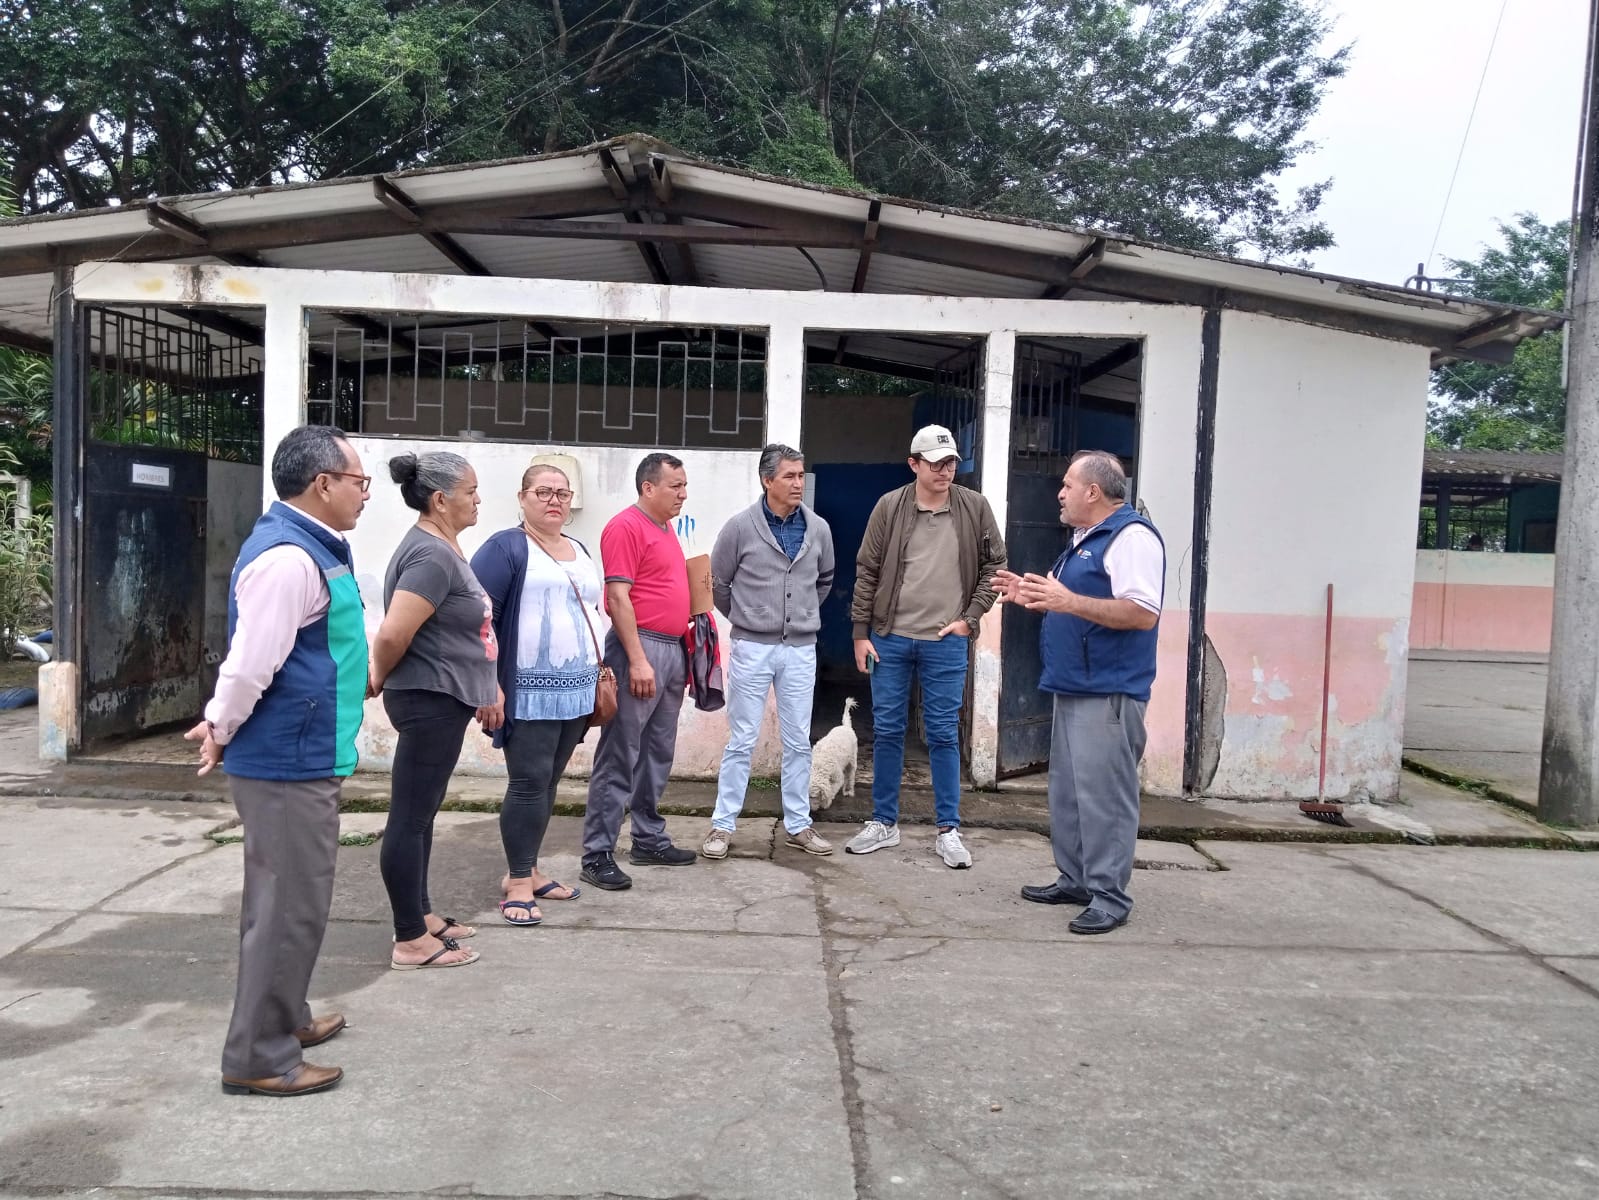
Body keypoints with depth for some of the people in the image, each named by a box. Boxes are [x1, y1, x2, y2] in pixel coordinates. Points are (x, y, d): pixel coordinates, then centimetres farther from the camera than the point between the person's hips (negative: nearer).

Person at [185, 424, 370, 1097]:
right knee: (291, 906, 0)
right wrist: (223, 733, -8)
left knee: (284, 898, 22)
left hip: (302, 756, 10)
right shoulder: (288, 558, -22)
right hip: (288, 762, -10)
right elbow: (250, 665, -24)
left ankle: (284, 1017, 39)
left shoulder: (315, 546, 12)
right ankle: (258, 1058, 13)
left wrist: (223, 726, 20)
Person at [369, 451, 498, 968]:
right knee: (410, 817, -2)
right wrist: (379, 680, -9)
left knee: (421, 813, 17)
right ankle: (410, 940, 7)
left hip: (444, 700, 10)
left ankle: (420, 915, 30)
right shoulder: (431, 555, -20)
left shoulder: (445, 549, 13)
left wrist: (488, 686, 20)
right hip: (430, 702, -10)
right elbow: (392, 635, -27)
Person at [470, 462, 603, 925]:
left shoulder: (580, 552, 18)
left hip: (576, 691, 7)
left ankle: (526, 870, 21)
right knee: (529, 783, -6)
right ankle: (518, 883, 4)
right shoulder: (506, 547, -6)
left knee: (548, 783, 10)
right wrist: (487, 683, -18)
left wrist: (602, 672, 20)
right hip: (529, 693, -7)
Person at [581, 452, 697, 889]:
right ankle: (597, 855, -1)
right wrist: (638, 660, -21)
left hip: (673, 648, 9)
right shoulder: (626, 526, -10)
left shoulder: (666, 528, 17)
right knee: (619, 756, -6)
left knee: (658, 753, 15)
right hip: (641, 648, -9)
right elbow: (618, 596, -17)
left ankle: (650, 840, 25)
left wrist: (681, 650, 18)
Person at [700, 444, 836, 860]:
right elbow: (718, 584, 4)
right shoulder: (740, 527, -7)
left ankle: (798, 825, 22)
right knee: (741, 741, 3)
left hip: (801, 650, 3)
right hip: (752, 648, -3)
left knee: (798, 742, 10)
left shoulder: (818, 529, 2)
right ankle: (723, 825, 14)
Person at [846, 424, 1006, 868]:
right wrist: (861, 633, -1)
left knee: (944, 734, 5)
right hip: (890, 638, 1)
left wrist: (970, 617, -1)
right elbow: (867, 572, 1)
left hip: (946, 642, -1)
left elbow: (995, 565, 7)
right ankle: (884, 823, 22)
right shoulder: (889, 507, -2)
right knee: (887, 731, 8)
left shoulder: (975, 508, -1)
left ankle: (948, 830, 15)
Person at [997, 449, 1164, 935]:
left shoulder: (1132, 537, -14)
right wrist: (1037, 597, 14)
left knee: (1104, 794, -6)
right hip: (1073, 688, 11)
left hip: (1108, 692, -11)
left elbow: (1143, 613, -24)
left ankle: (1109, 896, 2)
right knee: (1067, 791, 15)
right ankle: (1074, 880, 25)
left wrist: (1068, 601, -28)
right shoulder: (1085, 539, 18)